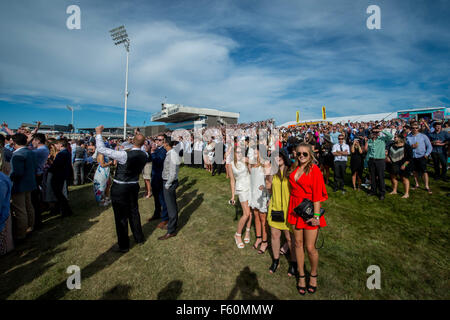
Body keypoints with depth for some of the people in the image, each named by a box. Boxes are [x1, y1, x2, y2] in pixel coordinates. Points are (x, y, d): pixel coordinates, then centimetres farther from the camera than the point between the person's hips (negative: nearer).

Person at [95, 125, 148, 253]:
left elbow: (101, 149, -21)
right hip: (134, 186, 6)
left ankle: (123, 246, 21)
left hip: (120, 188, -6)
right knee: (134, 211, 21)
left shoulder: (125, 155, -25)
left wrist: (98, 133, -8)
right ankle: (139, 237, 37)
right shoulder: (144, 155, -8)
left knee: (121, 216, 7)